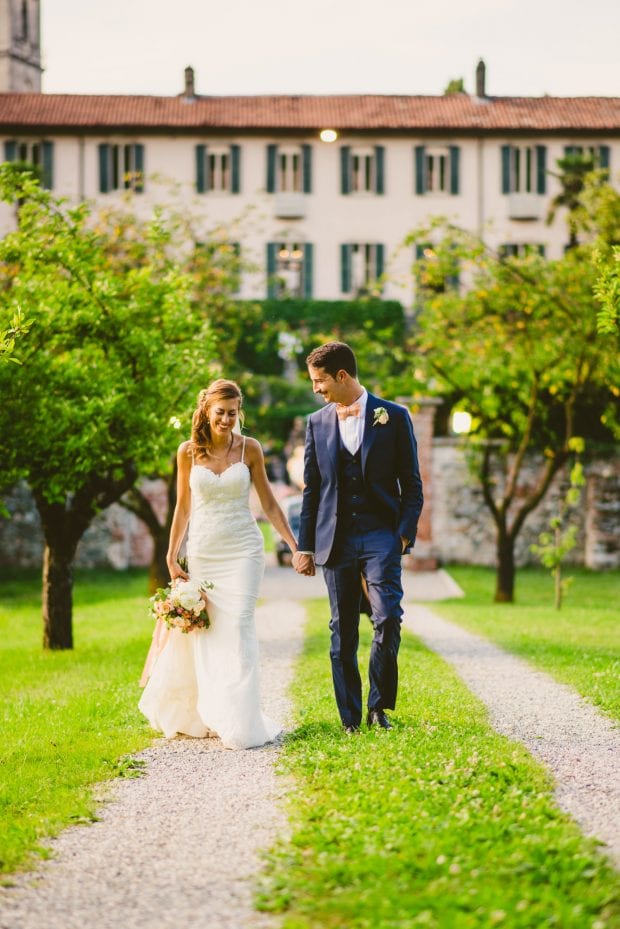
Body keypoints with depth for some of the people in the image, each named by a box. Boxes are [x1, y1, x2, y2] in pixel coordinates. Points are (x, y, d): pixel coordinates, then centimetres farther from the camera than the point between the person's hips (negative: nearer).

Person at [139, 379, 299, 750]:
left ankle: (241, 725, -12)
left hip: (242, 551, -2)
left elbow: (269, 503, 5)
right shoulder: (189, 451, 3)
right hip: (203, 552, 2)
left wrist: (296, 546, 3)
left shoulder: (249, 448, 0)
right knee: (202, 631, 2)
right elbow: (183, 508, 8)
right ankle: (205, 716, 19)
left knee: (238, 628, -11)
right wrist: (172, 558, 7)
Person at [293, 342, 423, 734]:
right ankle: (351, 720, 10)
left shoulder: (394, 417, 1)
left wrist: (404, 534, -8)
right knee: (342, 632, 3)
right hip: (335, 540, 3)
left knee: (388, 619, -15)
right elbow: (311, 490, 13)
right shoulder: (318, 423, 10)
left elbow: (412, 484, 2)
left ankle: (379, 706, 2)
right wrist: (304, 546, 9)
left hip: (380, 536, -3)